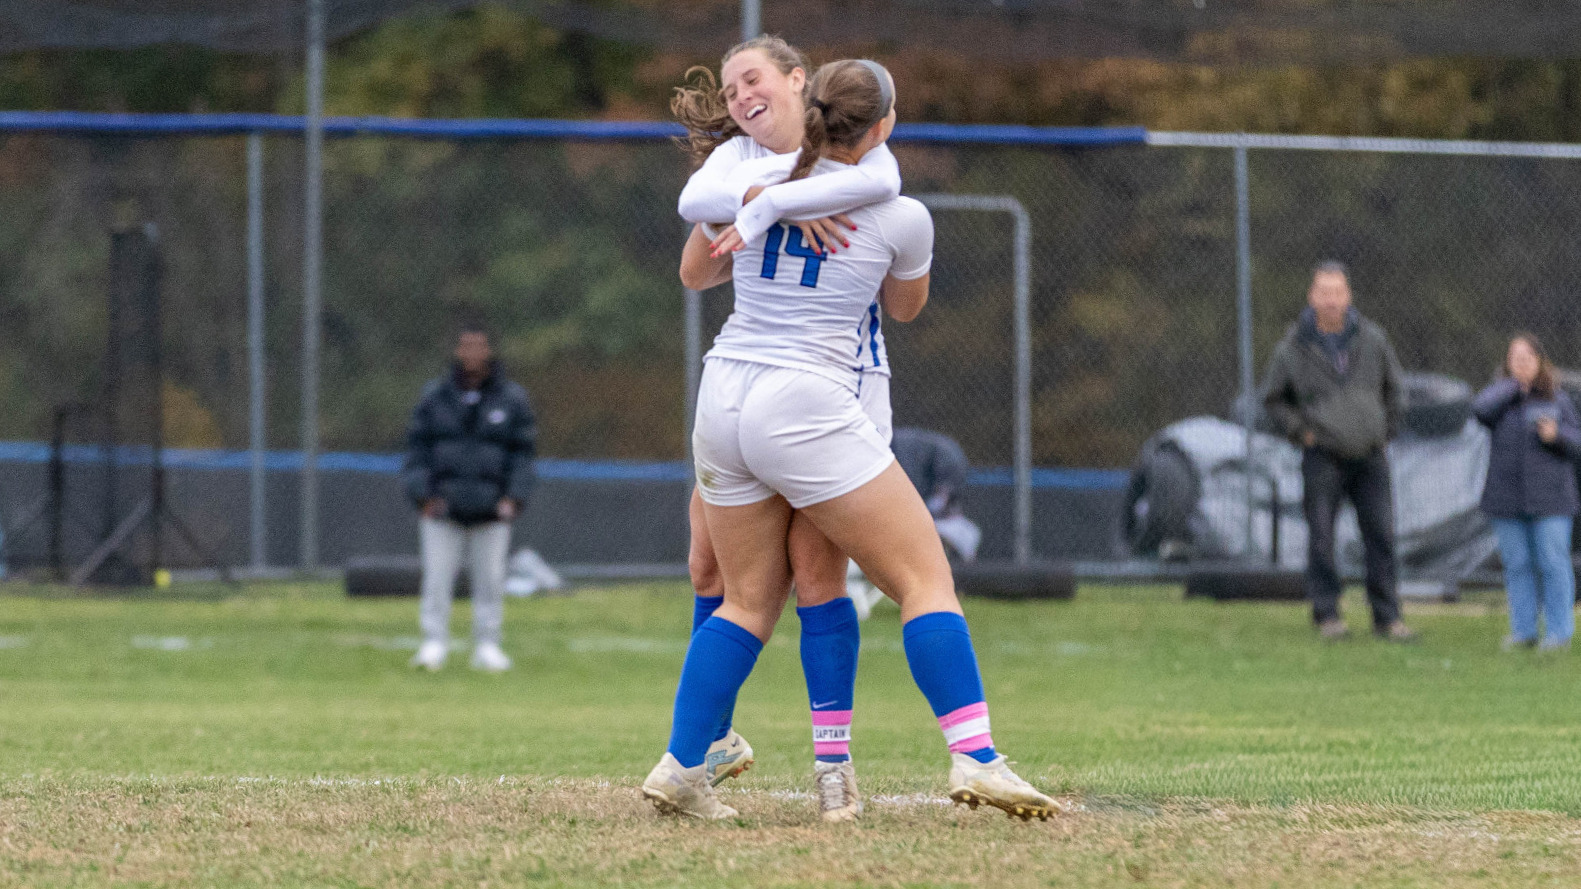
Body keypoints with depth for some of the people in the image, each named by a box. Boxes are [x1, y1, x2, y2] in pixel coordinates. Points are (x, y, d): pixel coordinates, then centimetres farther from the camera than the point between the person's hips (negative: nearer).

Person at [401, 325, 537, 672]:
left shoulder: (512, 399, 6)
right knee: (437, 578, -5)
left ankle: (487, 647, 10)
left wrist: (513, 498, -5)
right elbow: (416, 447, 7)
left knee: (490, 581, 2)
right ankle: (434, 643, -2)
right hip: (442, 510, 0)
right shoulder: (434, 396, 6)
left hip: (492, 512, 0)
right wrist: (423, 495, -5)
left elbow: (523, 453, 7)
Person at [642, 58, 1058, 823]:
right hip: (808, 408, -5)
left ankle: (681, 768, 11)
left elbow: (696, 266, 24)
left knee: (751, 599, 17)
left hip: (723, 400, 5)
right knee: (926, 579, -1)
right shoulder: (901, 217, -2)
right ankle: (974, 757, -13)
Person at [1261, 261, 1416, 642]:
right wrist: (1301, 432, -1)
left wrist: (1386, 432, 10)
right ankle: (1327, 615, 6)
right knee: (1321, 539, -2)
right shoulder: (1293, 349, -4)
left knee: (1381, 536, 1)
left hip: (1370, 455, 2)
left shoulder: (1372, 340, 3)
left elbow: (1393, 389, 17)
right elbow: (1272, 398, 9)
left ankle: (1387, 617, 7)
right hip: (1323, 457, -2)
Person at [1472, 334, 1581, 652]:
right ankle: (1523, 630, 12)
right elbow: (1480, 410, -16)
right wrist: (1514, 385, -11)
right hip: (1508, 500, 2)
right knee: (1517, 565, 5)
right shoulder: (1501, 396, 7)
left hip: (1549, 500, -2)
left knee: (1553, 563, -5)